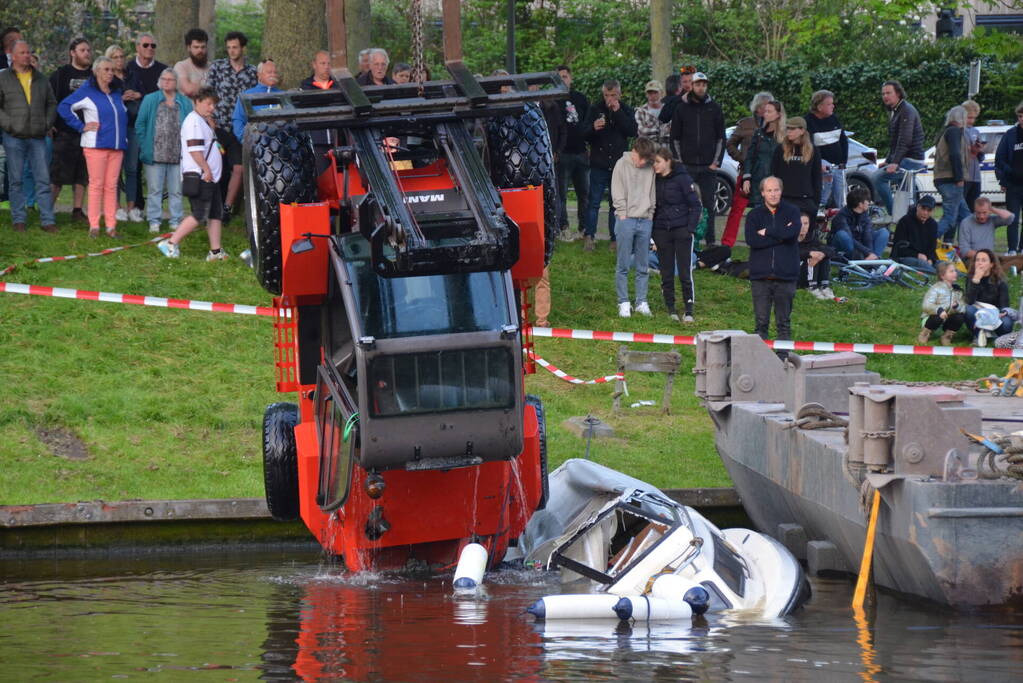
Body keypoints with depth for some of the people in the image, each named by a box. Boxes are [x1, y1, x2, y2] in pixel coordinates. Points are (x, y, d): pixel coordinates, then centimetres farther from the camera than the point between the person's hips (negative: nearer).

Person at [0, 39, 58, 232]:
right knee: (17, 180, 1)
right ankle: (18, 220, 7)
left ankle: (47, 220, 0)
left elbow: (52, 104, 20)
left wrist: (47, 123, 5)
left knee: (43, 179, -1)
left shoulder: (41, 79, 14)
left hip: (38, 137, 3)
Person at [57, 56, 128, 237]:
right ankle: (94, 226, -4)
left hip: (117, 146, 5)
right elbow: (64, 107, -6)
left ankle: (111, 226, 4)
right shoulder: (87, 92, -1)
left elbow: (124, 114, 32)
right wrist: (81, 126, -8)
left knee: (111, 186, 3)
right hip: (96, 145, -5)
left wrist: (123, 136, 17)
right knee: (96, 184, -6)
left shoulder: (116, 93, 17)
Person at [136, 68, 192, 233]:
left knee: (176, 191, 6)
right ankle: (154, 221, 8)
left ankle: (176, 221, 13)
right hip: (155, 155, -1)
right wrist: (144, 147, -3)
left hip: (177, 156, 1)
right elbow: (140, 124, 5)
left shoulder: (185, 103, 8)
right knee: (155, 190, 2)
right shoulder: (150, 100, 6)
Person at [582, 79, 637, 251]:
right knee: (594, 202, -2)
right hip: (599, 164, -1)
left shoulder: (626, 110, 4)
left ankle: (615, 238, 11)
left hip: (619, 164, 1)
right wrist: (593, 128, -22)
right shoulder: (595, 109, 3)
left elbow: (633, 131, -11)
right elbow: (584, 133, 1)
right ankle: (588, 236, 3)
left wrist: (618, 113, -17)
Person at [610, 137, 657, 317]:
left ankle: (641, 302, 12)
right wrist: (623, 213, -7)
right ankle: (623, 303, 4)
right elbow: (617, 192, -1)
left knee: (643, 266, 6)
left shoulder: (650, 168, 6)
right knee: (623, 265, -1)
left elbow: (653, 193, 12)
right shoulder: (622, 165, -1)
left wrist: (650, 213, 2)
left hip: (646, 220, 3)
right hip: (626, 219, -3)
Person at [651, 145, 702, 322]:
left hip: (681, 230, -4)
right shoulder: (655, 180, 7)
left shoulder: (682, 178, -7)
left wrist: (691, 228, -11)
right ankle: (671, 309, 14)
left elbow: (696, 205, -4)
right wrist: (652, 234, 8)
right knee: (666, 273, 6)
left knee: (685, 273, -6)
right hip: (662, 232, 4)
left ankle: (688, 310, 0)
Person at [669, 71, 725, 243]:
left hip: (709, 167, 0)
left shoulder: (714, 108, 7)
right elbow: (675, 137, 8)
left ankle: (710, 242, 4)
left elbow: (721, 138, 9)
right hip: (687, 167, 0)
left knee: (708, 205, 1)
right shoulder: (681, 108, 5)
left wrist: (716, 162, 0)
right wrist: (680, 161, 0)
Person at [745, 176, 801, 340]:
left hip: (785, 276, -1)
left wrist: (767, 232, -7)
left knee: (784, 322, 5)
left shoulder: (792, 211, 5)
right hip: (761, 276, 1)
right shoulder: (754, 215, 7)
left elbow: (792, 232, -16)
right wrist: (780, 236, -10)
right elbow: (752, 240, -10)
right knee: (761, 322, 1)